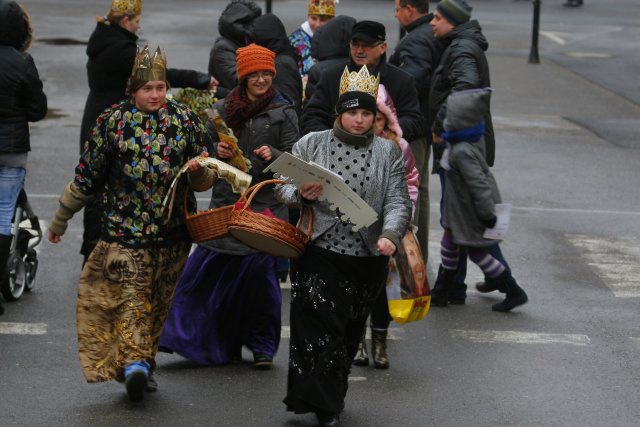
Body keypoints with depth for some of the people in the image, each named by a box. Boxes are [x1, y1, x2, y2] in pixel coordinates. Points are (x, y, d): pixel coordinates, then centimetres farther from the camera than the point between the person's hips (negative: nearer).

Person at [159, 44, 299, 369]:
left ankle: (263, 346, 12)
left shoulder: (283, 113, 3)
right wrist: (216, 150, -6)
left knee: (258, 271, -3)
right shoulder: (222, 109, 9)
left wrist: (273, 155, -18)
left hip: (265, 203, -3)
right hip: (226, 200, 3)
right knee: (206, 267, -2)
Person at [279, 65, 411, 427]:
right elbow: (283, 187, 7)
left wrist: (390, 234, -21)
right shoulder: (311, 144, 5)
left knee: (349, 335, 10)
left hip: (367, 258, 2)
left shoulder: (388, 153, 7)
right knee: (319, 329, -11)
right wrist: (302, 195, -16)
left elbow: (398, 201, -2)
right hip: (319, 252, -2)